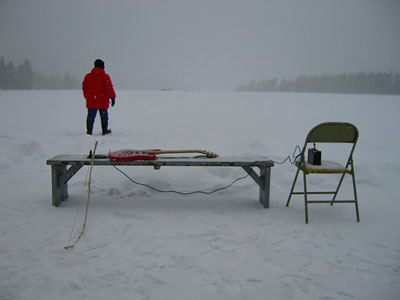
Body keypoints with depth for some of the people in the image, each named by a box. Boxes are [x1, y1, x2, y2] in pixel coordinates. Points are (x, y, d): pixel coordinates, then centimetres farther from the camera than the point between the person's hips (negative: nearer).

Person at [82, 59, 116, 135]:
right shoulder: (105, 76, -7)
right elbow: (109, 88, -11)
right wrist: (112, 97, -8)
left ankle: (89, 131, -1)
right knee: (104, 116, 11)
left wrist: (87, 97, 23)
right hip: (103, 101, -3)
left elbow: (84, 88, 12)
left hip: (91, 101, 3)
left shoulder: (87, 76, 6)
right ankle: (105, 130, 19)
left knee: (90, 117, 6)